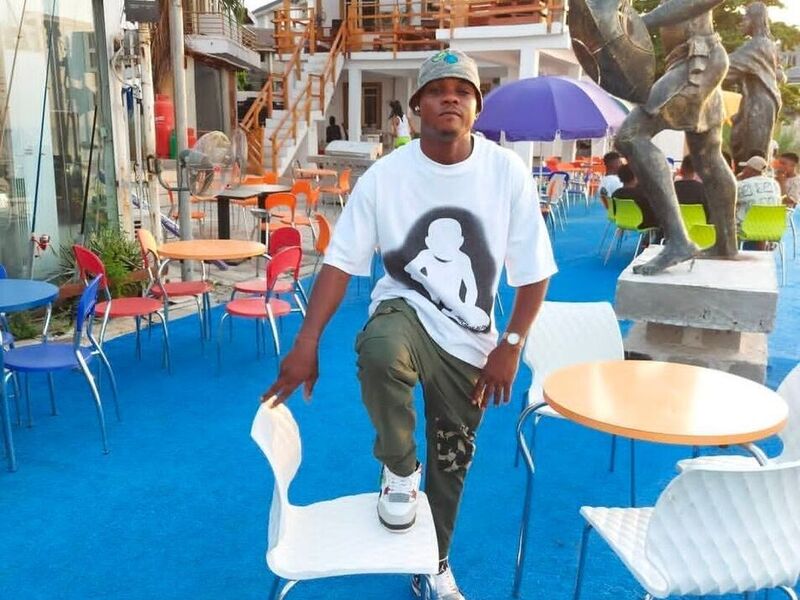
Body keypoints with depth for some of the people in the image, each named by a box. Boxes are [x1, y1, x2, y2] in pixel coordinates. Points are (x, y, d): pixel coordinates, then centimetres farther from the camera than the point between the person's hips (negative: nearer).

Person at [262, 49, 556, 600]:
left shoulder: (508, 172, -12)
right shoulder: (385, 175, -13)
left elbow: (533, 271, -5)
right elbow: (341, 262, -11)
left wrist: (510, 346, -10)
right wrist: (307, 342, -20)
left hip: (470, 338, 2)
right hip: (405, 309, -1)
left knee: (452, 461, 13)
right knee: (379, 353, -38)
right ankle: (400, 470, -6)